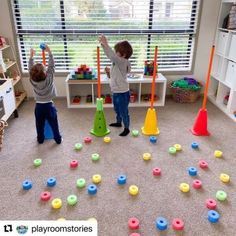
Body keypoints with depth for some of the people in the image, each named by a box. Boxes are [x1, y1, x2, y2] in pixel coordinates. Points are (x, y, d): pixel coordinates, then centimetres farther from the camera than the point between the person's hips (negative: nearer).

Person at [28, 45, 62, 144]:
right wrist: (49, 52, -12)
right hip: (49, 106, -3)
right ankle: (58, 139, 24)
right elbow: (51, 66, -15)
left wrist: (31, 56, 5)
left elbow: (30, 69, 1)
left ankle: (40, 139, 34)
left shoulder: (32, 81, -11)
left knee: (39, 125, 18)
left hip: (38, 106, 3)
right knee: (54, 125, 12)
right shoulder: (49, 79, -20)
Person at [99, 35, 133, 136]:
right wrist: (109, 72, 0)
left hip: (122, 93, -10)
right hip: (116, 91, 10)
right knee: (117, 109, 28)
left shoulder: (122, 62, -23)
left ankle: (126, 128, 21)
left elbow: (112, 57, -44)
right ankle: (118, 122, 50)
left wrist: (105, 45, -51)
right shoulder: (118, 62, 6)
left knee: (124, 111, 5)